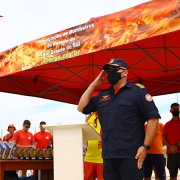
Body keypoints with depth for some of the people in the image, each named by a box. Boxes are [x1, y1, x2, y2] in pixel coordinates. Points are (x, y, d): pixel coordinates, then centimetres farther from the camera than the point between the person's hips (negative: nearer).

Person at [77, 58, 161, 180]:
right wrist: (93, 85, 11)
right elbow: (82, 108, 16)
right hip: (108, 155, 6)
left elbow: (153, 117, -7)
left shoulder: (137, 91, -2)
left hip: (131, 155, -6)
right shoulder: (102, 96, 18)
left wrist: (145, 146, -14)